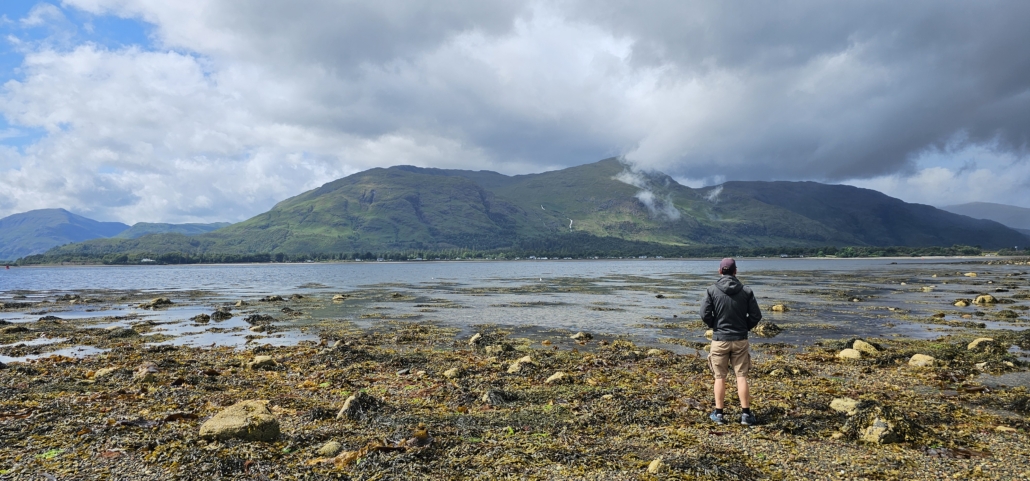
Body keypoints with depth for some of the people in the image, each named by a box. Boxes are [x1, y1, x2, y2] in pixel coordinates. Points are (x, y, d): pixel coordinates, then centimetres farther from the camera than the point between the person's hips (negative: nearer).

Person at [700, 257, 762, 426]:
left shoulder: (712, 290, -7)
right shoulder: (746, 291, -2)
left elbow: (705, 314, -11)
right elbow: (756, 315, -2)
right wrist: (745, 327, 14)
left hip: (719, 340, -1)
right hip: (740, 340, 1)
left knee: (720, 377, 7)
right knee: (741, 376, 7)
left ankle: (719, 414, 13)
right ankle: (746, 414, 9)